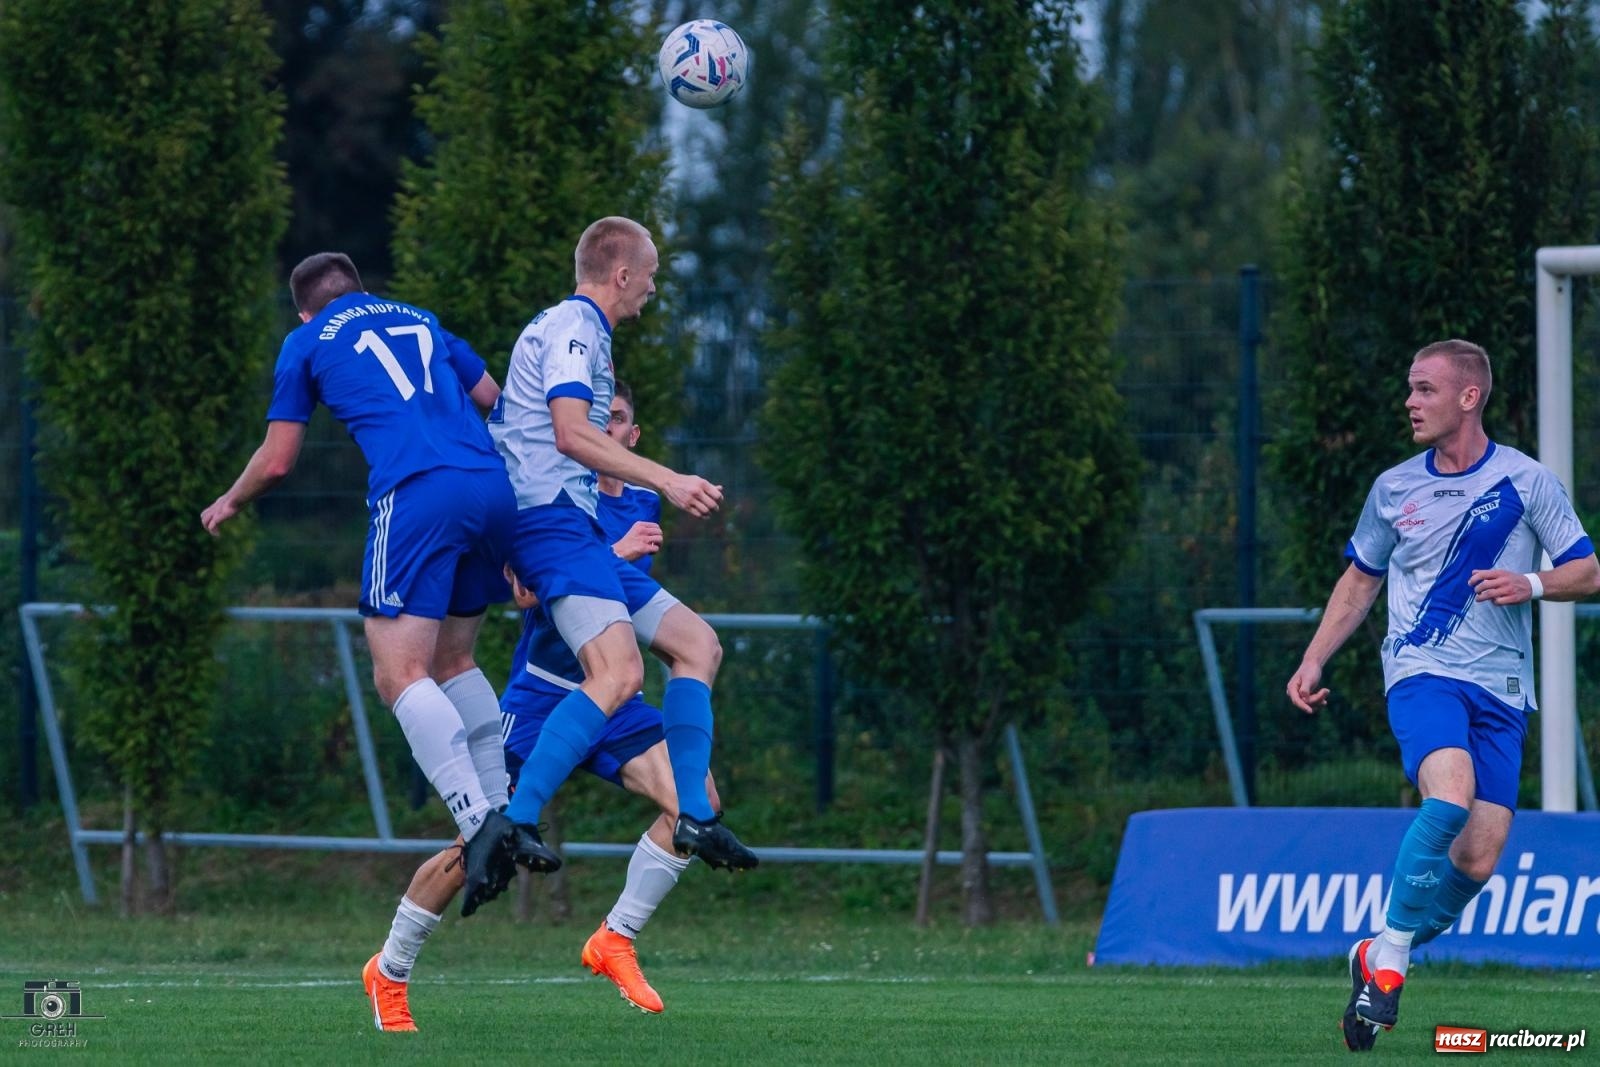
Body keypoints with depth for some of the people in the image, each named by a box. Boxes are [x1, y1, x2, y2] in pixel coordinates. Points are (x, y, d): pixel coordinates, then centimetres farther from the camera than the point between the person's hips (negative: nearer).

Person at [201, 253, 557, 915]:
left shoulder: (307, 343, 17)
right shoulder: (420, 321, 29)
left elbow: (276, 462, 17)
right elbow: (495, 399, 33)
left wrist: (229, 504, 37)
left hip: (416, 496, -5)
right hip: (495, 489, 6)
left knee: (400, 676, -9)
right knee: (452, 661, 20)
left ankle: (477, 820, -27)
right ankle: (508, 817, 10)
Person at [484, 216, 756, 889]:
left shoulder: (569, 328, 26)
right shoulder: (573, 328, -6)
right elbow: (571, 433, -21)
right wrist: (667, 481, -22)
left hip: (577, 531, 11)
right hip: (555, 522, -11)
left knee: (696, 645, 11)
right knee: (618, 673, -28)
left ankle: (693, 818, 2)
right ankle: (513, 823, -37)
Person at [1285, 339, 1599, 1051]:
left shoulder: (1526, 482, 3)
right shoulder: (1393, 489, 9)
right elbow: (1360, 579, 22)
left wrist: (1532, 584, -14)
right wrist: (1312, 663, 13)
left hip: (1500, 687, 1)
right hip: (1420, 673, -1)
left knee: (1477, 861, -7)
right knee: (1450, 792, -31)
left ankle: (1379, 956, 17)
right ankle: (1392, 951, -18)